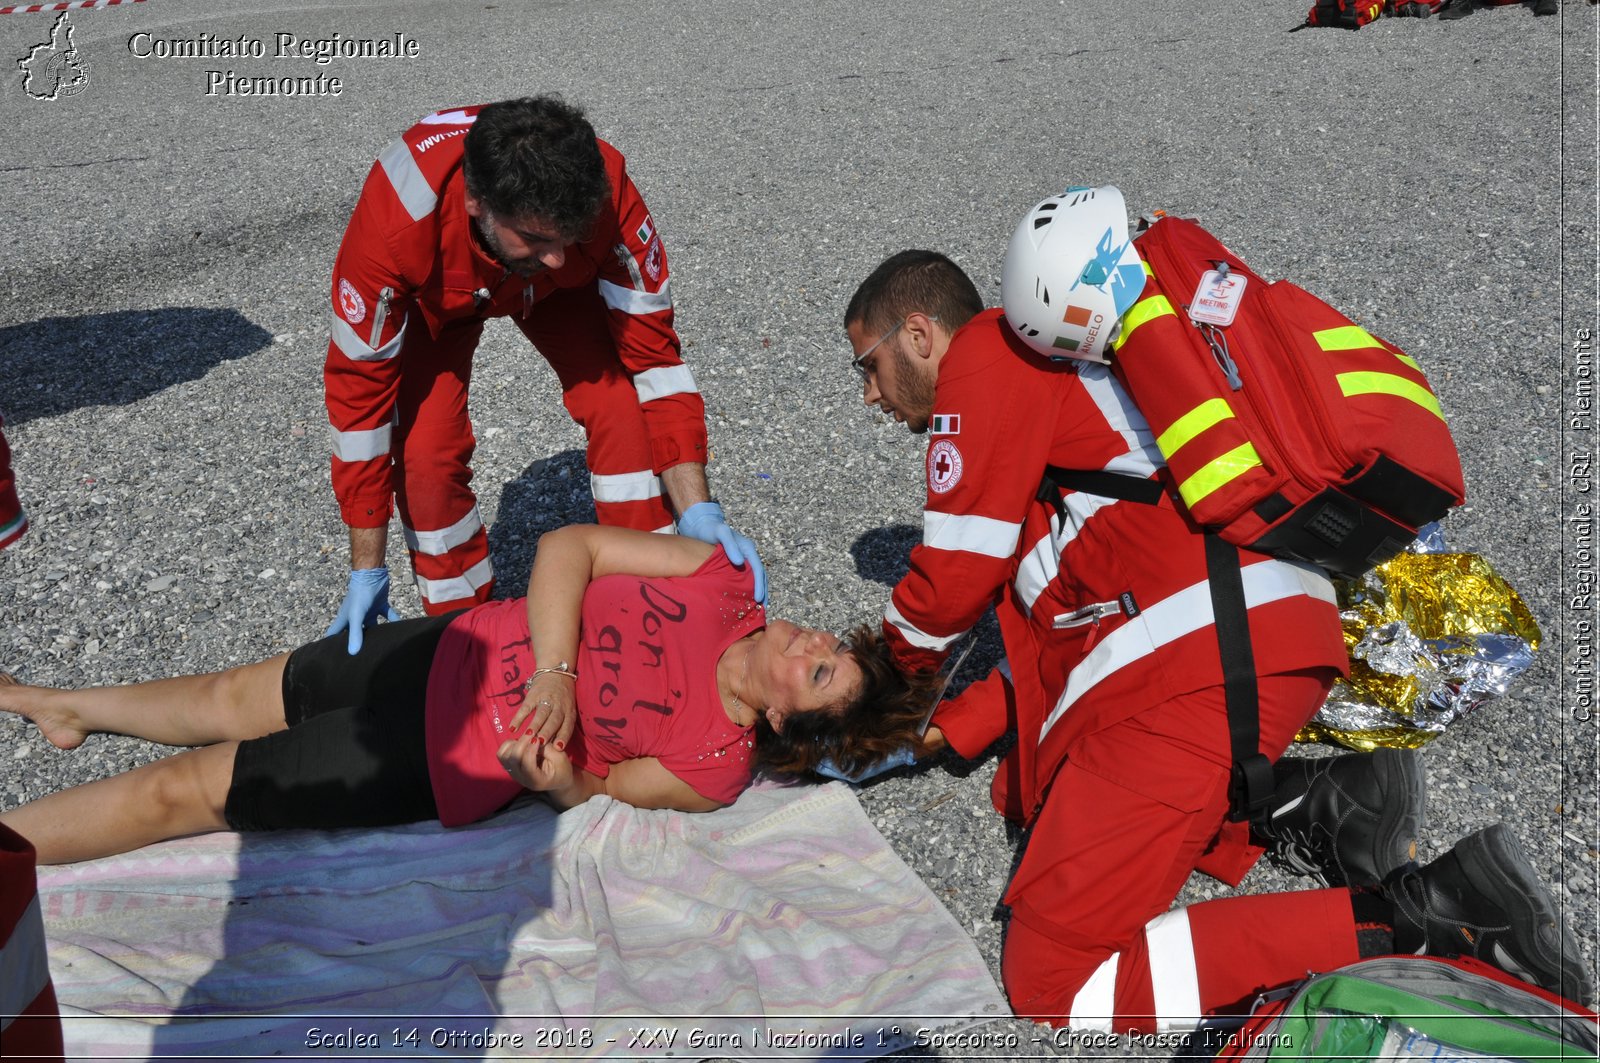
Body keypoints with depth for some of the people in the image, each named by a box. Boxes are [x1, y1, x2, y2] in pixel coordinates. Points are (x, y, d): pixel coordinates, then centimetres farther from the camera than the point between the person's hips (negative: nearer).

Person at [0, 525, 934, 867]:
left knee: (180, 791, 1)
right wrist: (553, 673, -22)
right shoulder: (731, 584, -10)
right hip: (455, 647, 4)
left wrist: (553, 776, -29)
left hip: (438, 762, -4)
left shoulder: (712, 769, -17)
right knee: (235, 699, 19)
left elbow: (600, 788, -7)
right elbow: (567, 548, -11)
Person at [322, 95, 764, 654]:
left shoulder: (605, 194, -39)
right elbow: (360, 391, -31)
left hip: (558, 290, 1)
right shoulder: (396, 220, -42)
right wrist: (368, 572, -27)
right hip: (436, 292, -1)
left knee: (621, 406, -20)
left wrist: (697, 510, -36)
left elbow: (652, 353, -29)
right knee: (426, 450, -18)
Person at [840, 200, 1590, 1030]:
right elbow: (1047, 640, 26)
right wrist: (941, 731, 19)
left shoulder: (987, 352, 1)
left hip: (1196, 665, -10)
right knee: (1030, 787, 26)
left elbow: (956, 578, -3)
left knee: (1050, 980, -5)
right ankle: (1303, 807, 10)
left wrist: (896, 657, 19)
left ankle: (1415, 917, -11)